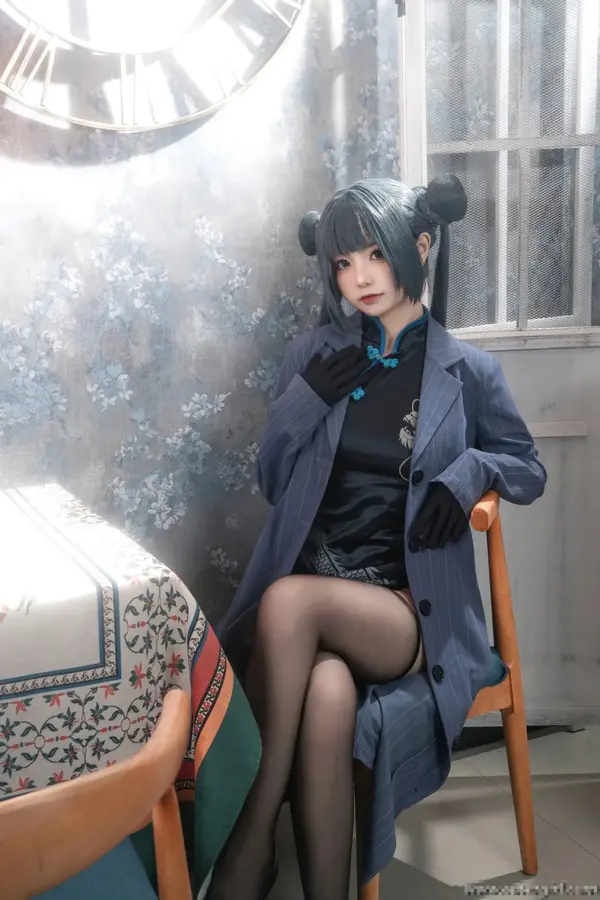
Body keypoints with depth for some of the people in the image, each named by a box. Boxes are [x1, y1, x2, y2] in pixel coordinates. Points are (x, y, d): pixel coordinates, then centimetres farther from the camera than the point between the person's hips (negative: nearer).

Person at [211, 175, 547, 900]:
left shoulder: (467, 371, 4)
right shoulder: (314, 355, 9)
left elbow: (530, 471, 16)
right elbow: (272, 482, 12)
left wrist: (470, 470, -7)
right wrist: (306, 399, -6)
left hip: (410, 611, -1)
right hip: (312, 580, 2)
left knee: (291, 602, -34)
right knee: (327, 695, -34)